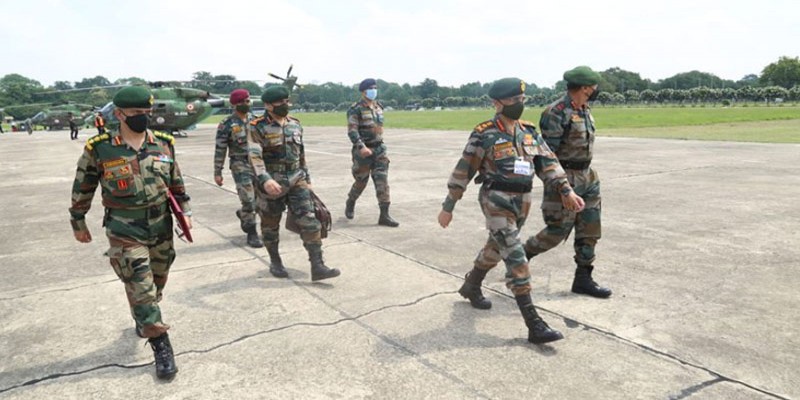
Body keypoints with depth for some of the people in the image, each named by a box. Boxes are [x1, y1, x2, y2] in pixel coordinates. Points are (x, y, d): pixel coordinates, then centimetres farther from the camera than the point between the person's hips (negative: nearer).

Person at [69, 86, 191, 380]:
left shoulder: (164, 144, 0)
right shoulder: (99, 149, -10)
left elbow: (176, 182, 12)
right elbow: (82, 189, 2)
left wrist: (185, 211, 8)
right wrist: (78, 223, 9)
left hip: (162, 227, 4)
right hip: (125, 232, -4)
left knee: (156, 284, 18)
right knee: (141, 290, -5)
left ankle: (142, 319, 47)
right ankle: (161, 348, 4)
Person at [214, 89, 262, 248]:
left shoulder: (255, 120, 7)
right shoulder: (227, 124, -7)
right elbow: (220, 150, -4)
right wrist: (217, 172, -5)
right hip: (240, 165, -5)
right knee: (248, 200, -8)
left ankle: (243, 214, 38)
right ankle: (252, 233, 6)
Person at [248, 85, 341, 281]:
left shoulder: (295, 125, 8)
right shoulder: (258, 128, -9)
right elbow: (254, 156, -21)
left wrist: (307, 179, 19)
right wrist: (265, 179, -36)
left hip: (296, 181, 4)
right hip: (271, 184, -4)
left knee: (309, 221, -7)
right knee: (270, 225, 11)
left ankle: (317, 267, -8)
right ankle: (275, 262, 32)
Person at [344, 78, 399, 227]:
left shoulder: (379, 107, 10)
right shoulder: (356, 109, -11)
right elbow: (352, 131, -19)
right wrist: (361, 147, -31)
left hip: (379, 149, 5)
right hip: (363, 151, -5)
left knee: (382, 181, -4)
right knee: (361, 182, 9)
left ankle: (384, 215, -4)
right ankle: (350, 204, 37)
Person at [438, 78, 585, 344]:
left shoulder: (529, 132, 9)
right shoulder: (484, 135, -10)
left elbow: (548, 163, 6)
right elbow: (462, 172, -7)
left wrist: (567, 191, -7)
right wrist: (448, 207, -5)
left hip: (521, 202, 7)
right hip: (496, 202, -7)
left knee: (495, 249, 22)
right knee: (516, 259, -11)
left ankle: (470, 287, 47)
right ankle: (534, 325, -9)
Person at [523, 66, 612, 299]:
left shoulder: (584, 110, 10)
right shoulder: (556, 113, -18)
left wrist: (588, 176, 20)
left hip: (586, 178, 9)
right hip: (565, 180, -9)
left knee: (589, 231, 9)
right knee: (558, 230, -3)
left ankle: (583, 279, 18)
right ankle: (522, 255, 18)